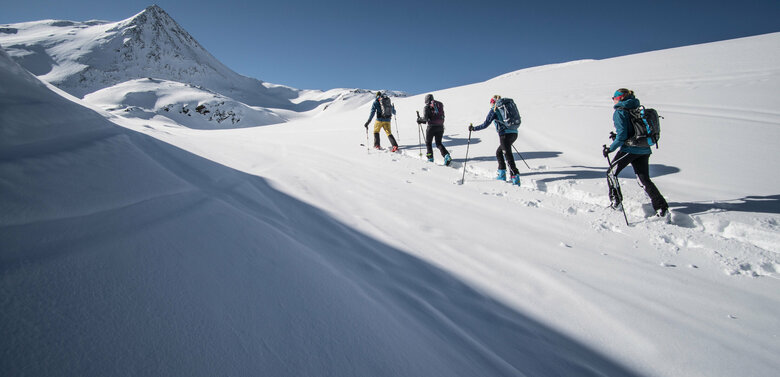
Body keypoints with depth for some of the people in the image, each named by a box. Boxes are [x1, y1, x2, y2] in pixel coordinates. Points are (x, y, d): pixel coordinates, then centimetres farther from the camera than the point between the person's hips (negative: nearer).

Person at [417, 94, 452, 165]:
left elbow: (425, 118, -15)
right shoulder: (440, 105, 13)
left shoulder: (427, 107, -4)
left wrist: (420, 120, 6)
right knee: (439, 143, 14)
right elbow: (442, 117, 15)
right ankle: (447, 156, -7)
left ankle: (430, 158, 14)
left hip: (432, 127, -5)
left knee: (428, 143, 14)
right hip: (440, 127, 5)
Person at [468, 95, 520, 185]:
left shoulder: (493, 110, 1)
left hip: (505, 135, -7)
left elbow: (485, 125, -4)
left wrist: (473, 128, 7)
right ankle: (502, 174, 21)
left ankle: (516, 177, -15)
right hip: (514, 133, 7)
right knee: (499, 152, 22)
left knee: (508, 156, -7)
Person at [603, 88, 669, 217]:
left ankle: (615, 201, 15)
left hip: (629, 149, -7)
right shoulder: (638, 110, 15)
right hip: (644, 149, 7)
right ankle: (662, 207, 2)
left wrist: (610, 148, -7)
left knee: (611, 172, 12)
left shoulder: (620, 112, -8)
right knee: (644, 179, 9)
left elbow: (622, 135, -16)